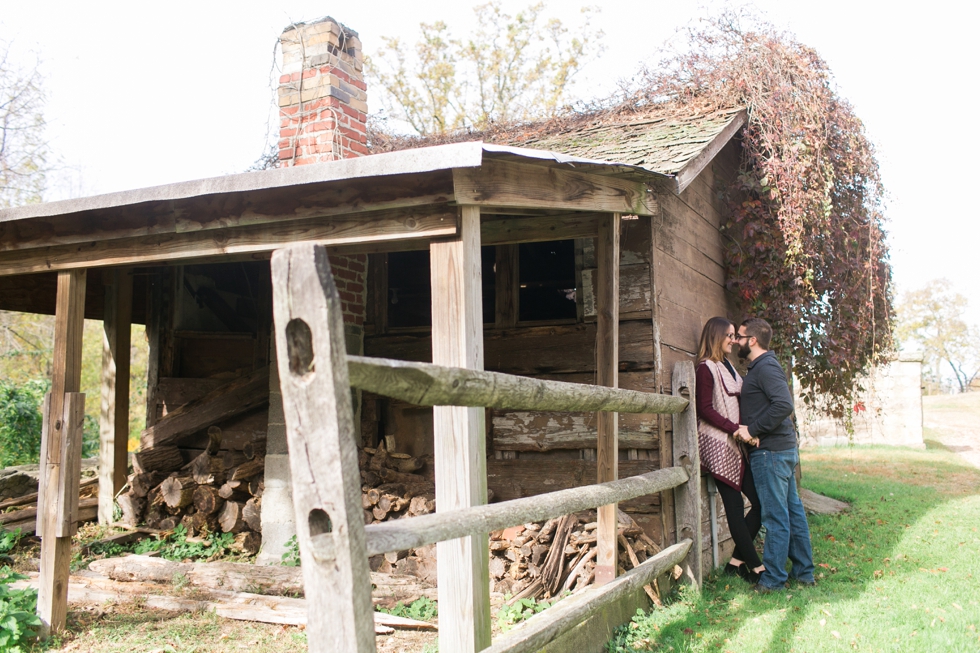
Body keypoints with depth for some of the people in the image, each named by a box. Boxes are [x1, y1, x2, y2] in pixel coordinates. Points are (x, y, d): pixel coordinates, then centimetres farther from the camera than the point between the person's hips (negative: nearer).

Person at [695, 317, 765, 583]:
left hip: (737, 445, 9)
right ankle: (756, 567, 3)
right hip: (718, 445, -9)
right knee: (735, 508, -3)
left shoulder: (728, 366, 19)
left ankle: (737, 561, 13)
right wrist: (736, 428, -19)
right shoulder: (706, 368, -7)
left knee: (760, 502, 5)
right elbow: (705, 409, -13)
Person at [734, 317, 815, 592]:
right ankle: (804, 571, 22)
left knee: (776, 516, -3)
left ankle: (773, 579, 3)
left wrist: (752, 429, -22)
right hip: (784, 449, 10)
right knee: (792, 510, 14)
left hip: (771, 452, -10)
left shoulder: (766, 367, -14)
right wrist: (750, 429, 11)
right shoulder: (761, 367, 17)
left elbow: (784, 405, -27)